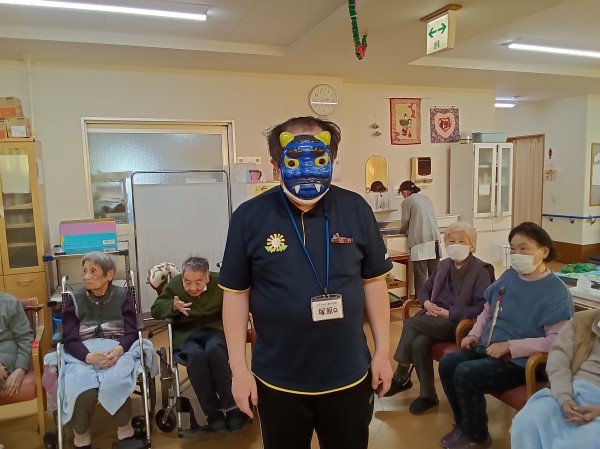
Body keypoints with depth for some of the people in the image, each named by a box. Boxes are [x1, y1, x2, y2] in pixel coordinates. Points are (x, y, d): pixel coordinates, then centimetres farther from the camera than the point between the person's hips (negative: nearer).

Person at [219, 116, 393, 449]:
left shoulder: (356, 209, -7)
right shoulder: (249, 217, -11)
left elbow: (373, 282, 2)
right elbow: (236, 293, -5)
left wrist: (383, 351, 3)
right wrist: (239, 368, -4)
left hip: (349, 377, 2)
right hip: (278, 381, -1)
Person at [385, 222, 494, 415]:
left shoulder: (481, 270, -7)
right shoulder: (443, 265, 13)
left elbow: (482, 308, -15)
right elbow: (424, 290, 20)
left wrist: (448, 313, -19)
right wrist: (426, 303, -4)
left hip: (459, 323, -6)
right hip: (436, 320, 6)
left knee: (411, 324, -24)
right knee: (419, 342, -26)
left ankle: (401, 378, -7)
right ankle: (427, 395, -8)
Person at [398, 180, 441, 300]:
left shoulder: (407, 201, 1)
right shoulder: (426, 198, 20)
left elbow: (405, 223, 5)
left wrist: (403, 231, 27)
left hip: (420, 241, -6)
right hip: (434, 239, 6)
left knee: (420, 273, -2)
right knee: (434, 273, 9)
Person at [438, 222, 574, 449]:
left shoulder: (556, 291, -15)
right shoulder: (509, 276, 7)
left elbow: (557, 341, -22)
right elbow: (487, 311, 19)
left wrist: (509, 346, -22)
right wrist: (474, 334, 2)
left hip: (522, 362, -7)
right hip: (487, 349, 7)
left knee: (465, 373, -24)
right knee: (447, 364, -11)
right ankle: (463, 424, 13)